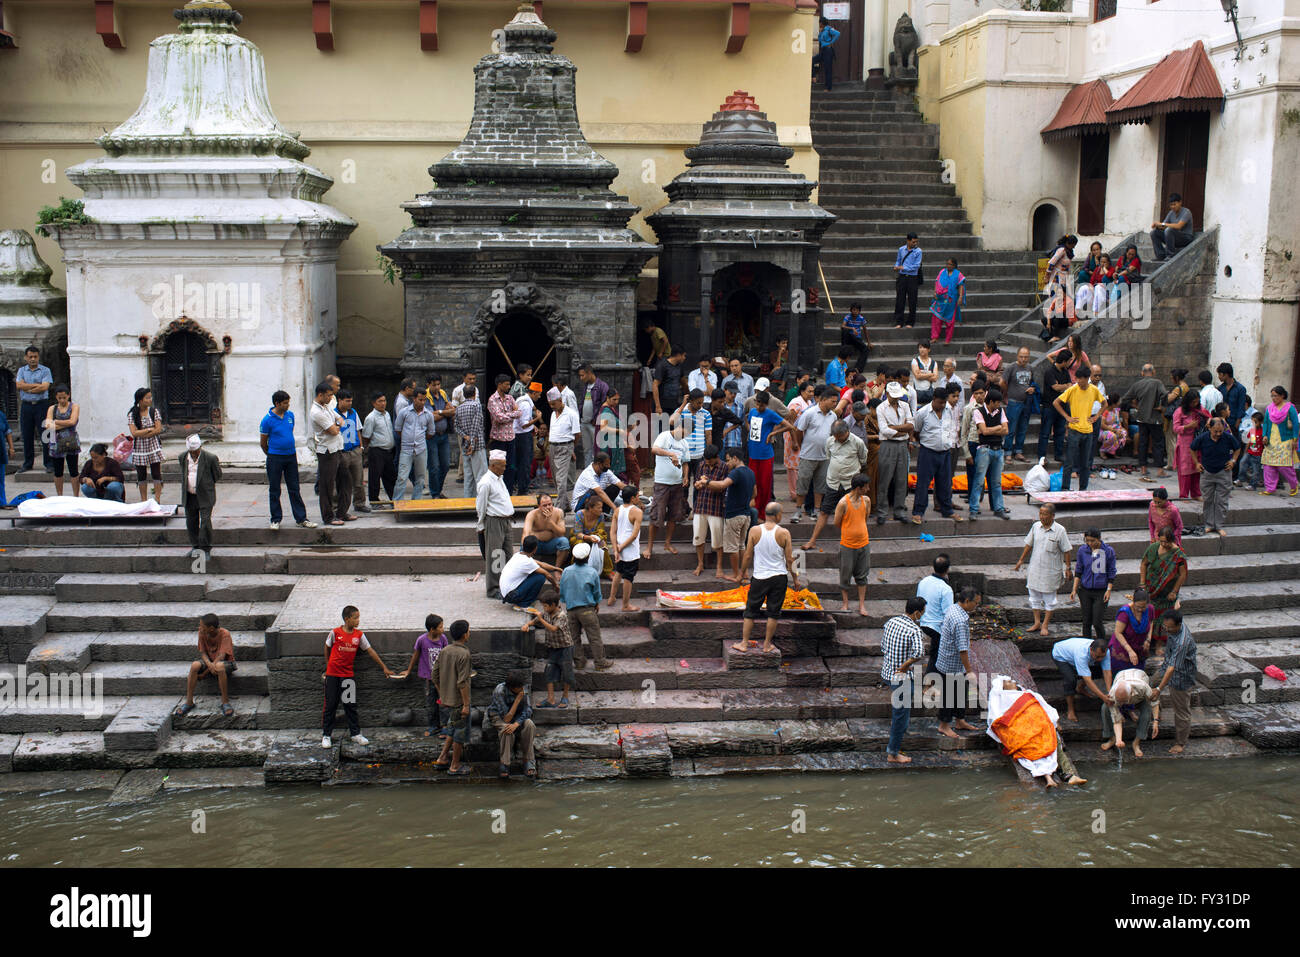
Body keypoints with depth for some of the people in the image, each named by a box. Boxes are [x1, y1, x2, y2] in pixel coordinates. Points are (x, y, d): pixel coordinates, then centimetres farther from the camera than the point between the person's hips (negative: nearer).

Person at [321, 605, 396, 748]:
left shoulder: (359, 635, -1)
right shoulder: (335, 633, -9)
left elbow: (370, 651, 5)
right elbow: (327, 648, 9)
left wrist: (384, 668, 7)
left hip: (348, 674, 2)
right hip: (332, 674, -2)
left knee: (351, 705, 5)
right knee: (330, 705, 2)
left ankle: (355, 734, 13)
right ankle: (326, 735, 11)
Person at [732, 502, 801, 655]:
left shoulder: (754, 531, -7)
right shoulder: (784, 533, -8)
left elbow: (748, 556, -3)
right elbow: (789, 560, -4)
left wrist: (742, 572, 12)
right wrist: (795, 578, 9)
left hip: (759, 578, 0)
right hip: (779, 577, 0)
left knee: (751, 610, 12)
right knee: (773, 612, 10)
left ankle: (744, 642, 15)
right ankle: (767, 644, 16)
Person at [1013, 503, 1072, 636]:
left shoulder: (1060, 530, -13)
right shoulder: (1036, 526, -1)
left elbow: (1066, 550, -7)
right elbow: (1028, 545, 10)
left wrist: (1067, 568, -6)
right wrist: (1021, 560, 13)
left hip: (1051, 570, -4)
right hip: (1035, 568, 4)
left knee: (1049, 598, 7)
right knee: (1034, 596, 12)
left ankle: (1045, 625, 18)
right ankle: (1037, 622, 25)